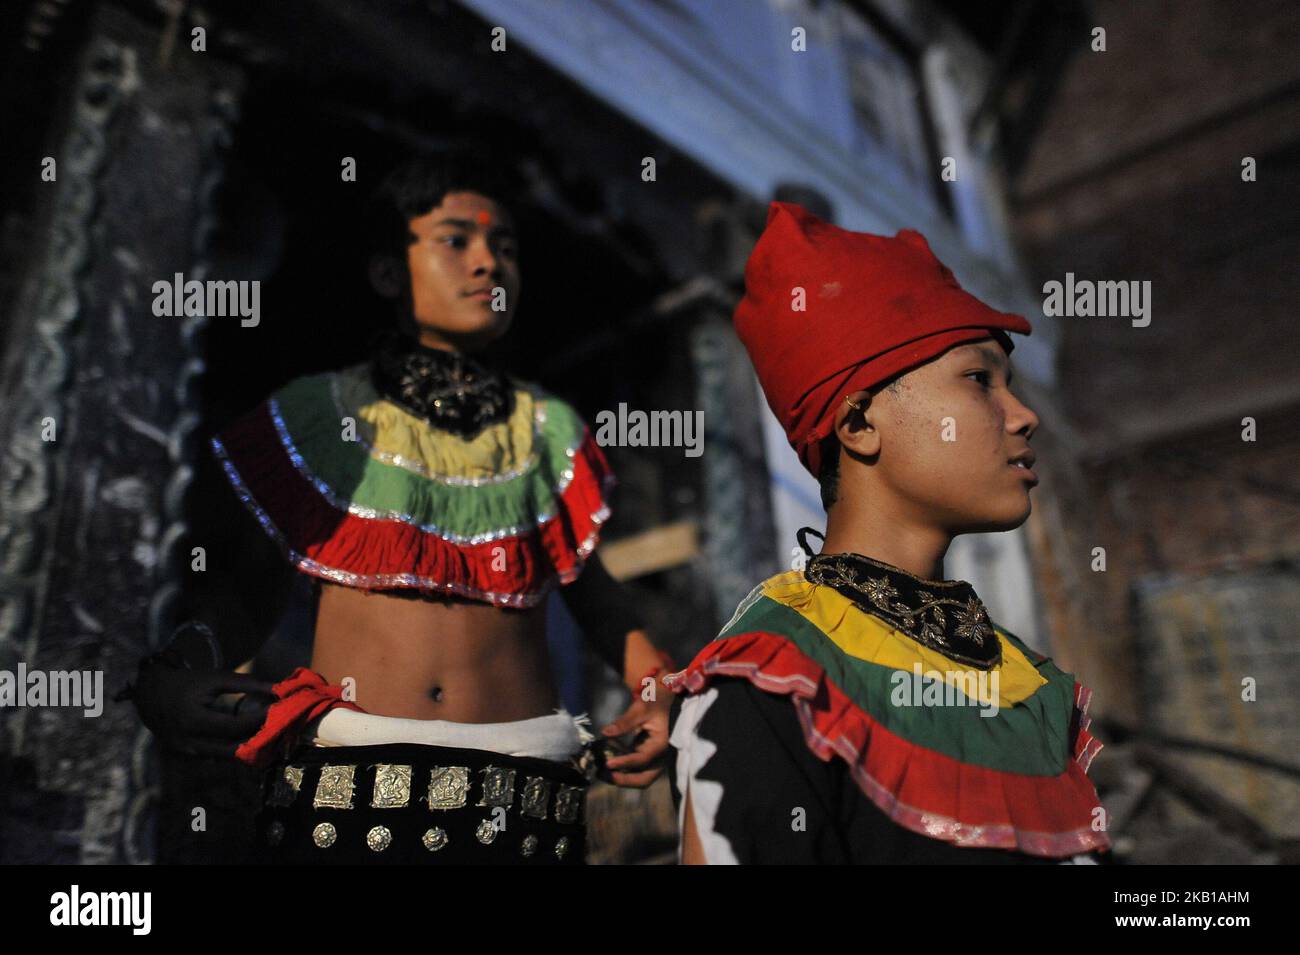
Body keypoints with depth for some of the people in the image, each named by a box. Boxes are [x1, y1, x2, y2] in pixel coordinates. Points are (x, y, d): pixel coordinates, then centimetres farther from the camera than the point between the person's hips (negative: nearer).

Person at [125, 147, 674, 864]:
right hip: (346, 779, -1)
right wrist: (166, 674, -11)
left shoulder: (549, 433, 10)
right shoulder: (318, 417, 5)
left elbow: (587, 581, 16)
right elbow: (243, 591, 6)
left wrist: (655, 690, 1)